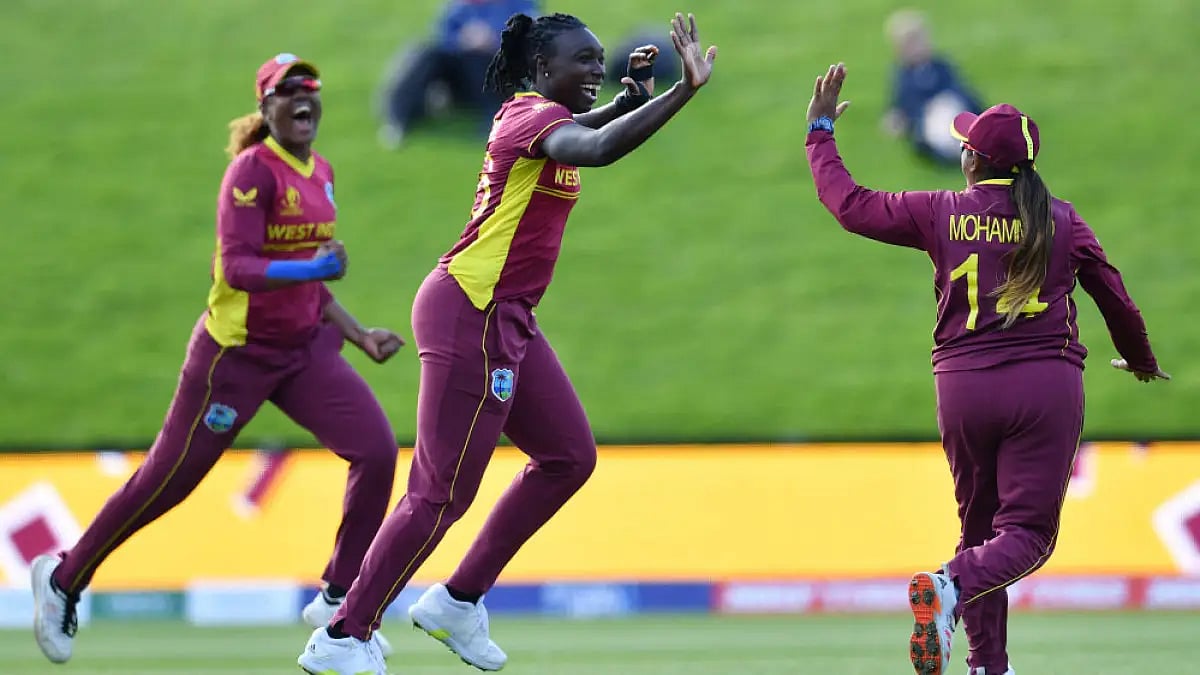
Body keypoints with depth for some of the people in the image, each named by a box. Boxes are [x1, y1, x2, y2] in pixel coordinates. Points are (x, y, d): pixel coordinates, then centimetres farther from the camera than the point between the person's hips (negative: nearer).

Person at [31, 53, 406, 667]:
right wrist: (312, 268, -39)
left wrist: (357, 334, 12)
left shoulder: (319, 172, 8)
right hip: (237, 351, -7)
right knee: (168, 478, 1)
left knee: (377, 452, -8)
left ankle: (337, 603, 5)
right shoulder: (254, 170, -16)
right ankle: (63, 578, 22)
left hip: (306, 348, 7)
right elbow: (237, 269, -27)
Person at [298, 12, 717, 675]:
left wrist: (634, 94, 14)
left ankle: (457, 601, 18)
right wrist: (683, 90, -42)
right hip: (469, 315, -10)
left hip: (508, 320, 10)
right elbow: (596, 148, -36)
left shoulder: (536, 115, 14)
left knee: (569, 457, 12)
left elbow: (590, 127, 36)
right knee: (442, 491, -9)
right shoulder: (533, 116, -15)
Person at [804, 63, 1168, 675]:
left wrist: (821, 131, 19)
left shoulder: (941, 213, 0)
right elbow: (1116, 298, 11)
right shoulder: (1060, 220, 3)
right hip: (1049, 384, -2)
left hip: (962, 386, 2)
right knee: (1027, 531, -2)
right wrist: (1141, 361, 30)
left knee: (979, 527, 17)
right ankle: (950, 586, -31)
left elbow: (850, 205, 5)